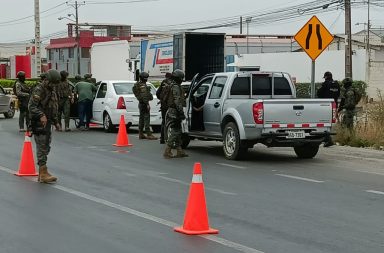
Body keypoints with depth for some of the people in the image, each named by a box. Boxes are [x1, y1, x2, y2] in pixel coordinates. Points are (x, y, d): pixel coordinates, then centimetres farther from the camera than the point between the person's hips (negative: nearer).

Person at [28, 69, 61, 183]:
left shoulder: (52, 90, 16)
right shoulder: (39, 90, -13)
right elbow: (31, 106, -22)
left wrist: (55, 121, 25)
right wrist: (41, 115, -35)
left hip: (48, 123, 9)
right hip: (39, 123, -9)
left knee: (46, 148, 10)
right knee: (42, 148, -10)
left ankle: (41, 174, 16)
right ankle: (43, 173, -11)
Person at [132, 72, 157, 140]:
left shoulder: (138, 85, 16)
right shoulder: (143, 85, -16)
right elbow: (144, 96, -23)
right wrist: (147, 104, -23)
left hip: (141, 103, 10)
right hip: (144, 103, -10)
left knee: (142, 118, 13)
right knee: (146, 118, -12)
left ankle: (141, 134, 16)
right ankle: (149, 134, -15)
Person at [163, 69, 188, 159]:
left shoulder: (173, 86, 18)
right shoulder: (176, 87, -15)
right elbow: (177, 101, -22)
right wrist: (181, 112, -23)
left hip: (171, 111, 11)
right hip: (175, 112, -11)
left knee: (178, 131, 13)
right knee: (175, 132, -10)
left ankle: (179, 151, 17)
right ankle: (167, 152, -12)